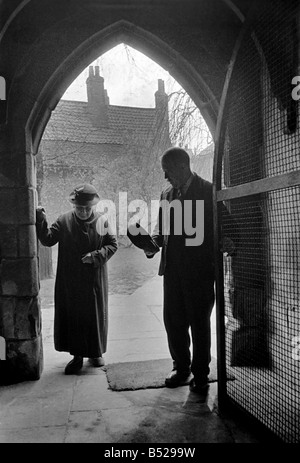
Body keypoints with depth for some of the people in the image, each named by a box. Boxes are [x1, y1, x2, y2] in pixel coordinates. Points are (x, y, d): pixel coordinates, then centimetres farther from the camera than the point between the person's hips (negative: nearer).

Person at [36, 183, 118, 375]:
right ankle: (77, 356, 20)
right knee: (72, 316, 6)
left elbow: (113, 245, -1)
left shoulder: (102, 221, -3)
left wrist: (96, 256, -16)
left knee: (95, 316, 12)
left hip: (95, 281, 0)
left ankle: (95, 353, 30)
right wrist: (41, 219, -18)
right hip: (70, 281, 0)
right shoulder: (65, 220, -3)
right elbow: (47, 239, -7)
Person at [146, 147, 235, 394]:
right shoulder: (166, 194, 12)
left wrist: (229, 243, -24)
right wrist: (153, 243, -2)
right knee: (172, 320, 11)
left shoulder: (209, 191, -4)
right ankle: (181, 367, 31)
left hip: (200, 269, -5)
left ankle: (200, 374, 23)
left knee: (199, 322, 6)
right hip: (173, 269, 5)